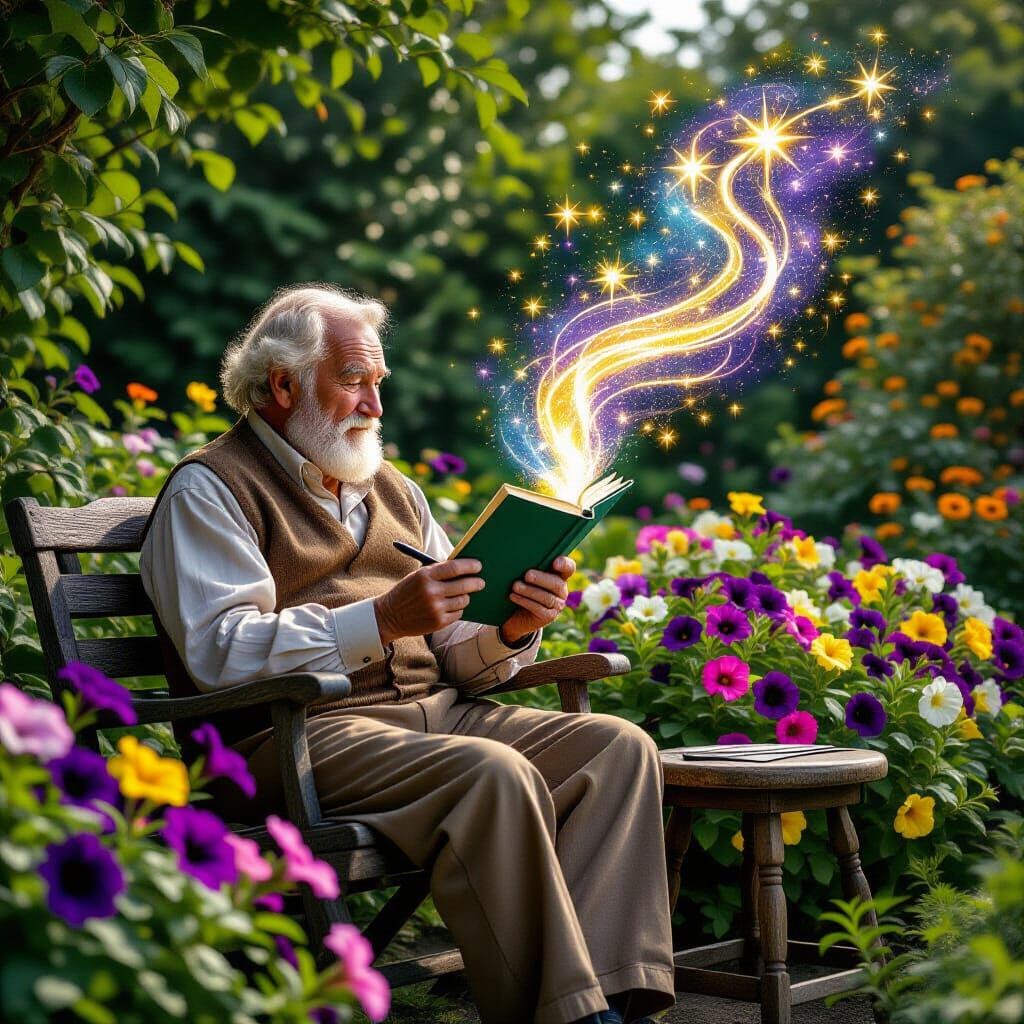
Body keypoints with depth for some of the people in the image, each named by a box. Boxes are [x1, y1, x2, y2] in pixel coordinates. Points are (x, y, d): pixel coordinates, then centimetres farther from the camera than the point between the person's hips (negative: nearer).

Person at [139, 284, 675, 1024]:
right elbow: (219, 653, -12)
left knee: (621, 746, -15)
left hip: (434, 710, 8)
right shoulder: (211, 489, 3)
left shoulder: (393, 490, 26)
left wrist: (512, 631, -3)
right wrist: (381, 620, -22)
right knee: (493, 774, -33)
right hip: (295, 733, -7)